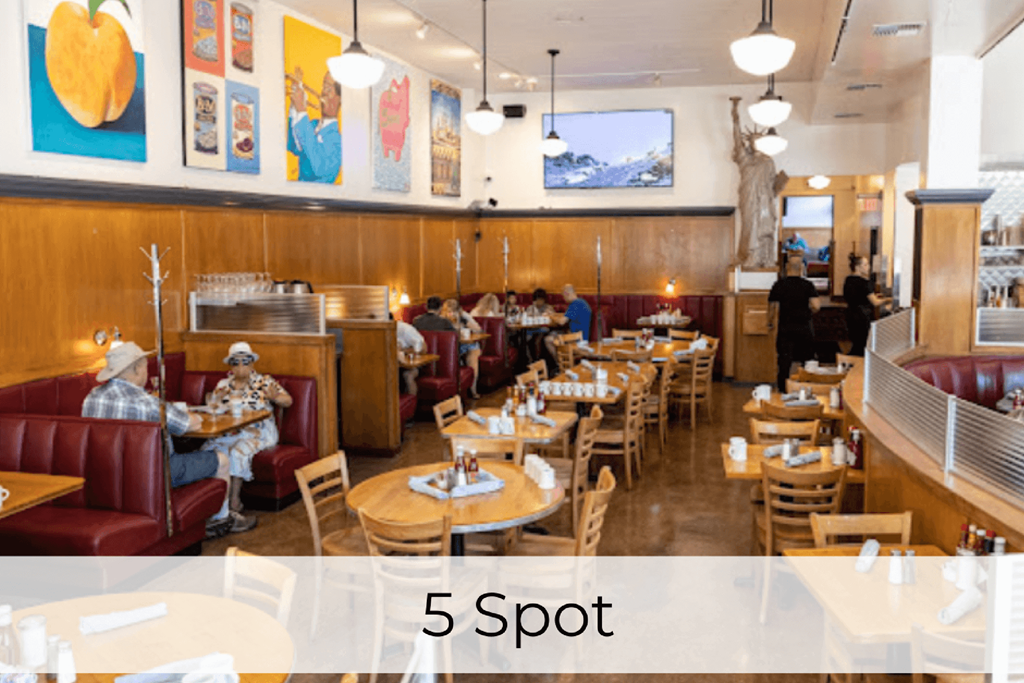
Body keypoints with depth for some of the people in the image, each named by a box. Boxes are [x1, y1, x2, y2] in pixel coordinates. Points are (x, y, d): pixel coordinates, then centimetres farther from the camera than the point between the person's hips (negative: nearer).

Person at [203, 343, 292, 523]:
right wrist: (218, 398, -9)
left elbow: (288, 401, 1)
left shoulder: (264, 382, 7)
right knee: (209, 450, -26)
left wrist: (275, 397, -21)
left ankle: (234, 503, -21)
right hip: (227, 432, 3)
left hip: (257, 432, -3)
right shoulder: (223, 384, 17)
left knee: (237, 452, -32)